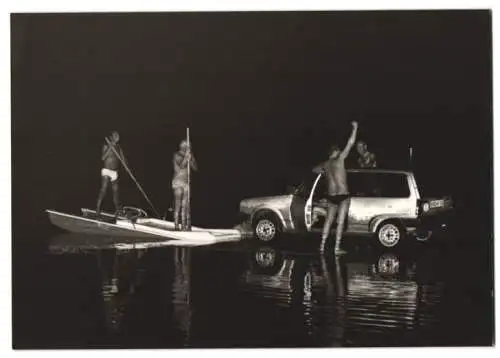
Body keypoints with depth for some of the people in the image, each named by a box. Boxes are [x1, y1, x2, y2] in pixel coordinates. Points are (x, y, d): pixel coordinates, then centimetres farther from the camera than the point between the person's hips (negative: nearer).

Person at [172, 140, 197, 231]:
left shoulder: (188, 157, 14)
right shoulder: (177, 155, -2)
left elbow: (195, 168, 8)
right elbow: (181, 165, -18)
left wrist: (191, 157, -1)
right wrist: (186, 156, -15)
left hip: (186, 183, 6)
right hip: (178, 183, -6)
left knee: (185, 206, 2)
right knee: (177, 205, -7)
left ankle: (185, 226, 3)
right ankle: (176, 226, -7)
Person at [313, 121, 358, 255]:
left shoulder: (325, 164, 8)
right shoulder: (339, 159, -7)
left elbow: (314, 169, 30)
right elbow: (351, 142, -6)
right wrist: (355, 127, 2)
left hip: (331, 196, 5)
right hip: (343, 195, -5)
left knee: (328, 221, 14)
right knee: (340, 222, -3)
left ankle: (322, 246, 11)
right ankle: (337, 248, -6)